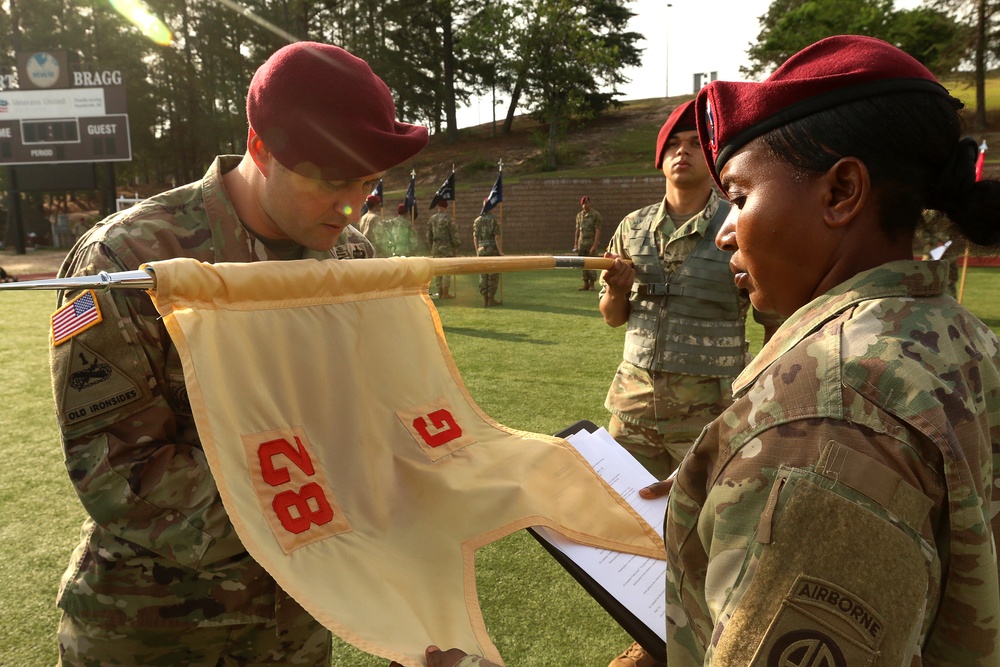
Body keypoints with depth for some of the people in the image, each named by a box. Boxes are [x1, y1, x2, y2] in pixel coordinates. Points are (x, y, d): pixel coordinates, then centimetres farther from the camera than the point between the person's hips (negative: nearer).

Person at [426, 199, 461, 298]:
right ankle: (445, 294, -1)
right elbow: (454, 234, -10)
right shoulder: (449, 218, -11)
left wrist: (431, 247, 23)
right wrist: (456, 246, 2)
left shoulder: (431, 219, 7)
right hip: (447, 247, -6)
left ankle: (440, 292, 17)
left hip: (436, 248, 6)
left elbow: (429, 236, 13)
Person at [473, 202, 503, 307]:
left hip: (481, 250, 6)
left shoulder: (477, 220, 8)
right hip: (493, 250, -6)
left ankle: (485, 299, 9)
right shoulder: (494, 219, -10)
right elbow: (497, 237, -16)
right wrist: (500, 251, -12)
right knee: (493, 276, -1)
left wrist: (477, 251, 17)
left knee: (483, 276, 7)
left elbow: (475, 237, 9)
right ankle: (491, 299, -1)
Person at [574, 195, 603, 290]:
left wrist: (595, 245, -19)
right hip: (581, 242, 5)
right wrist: (575, 244, 10)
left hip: (591, 242, -5)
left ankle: (592, 284, 5)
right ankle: (586, 284, 10)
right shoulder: (579, 215, 12)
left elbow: (598, 231, -10)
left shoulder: (596, 215, -5)